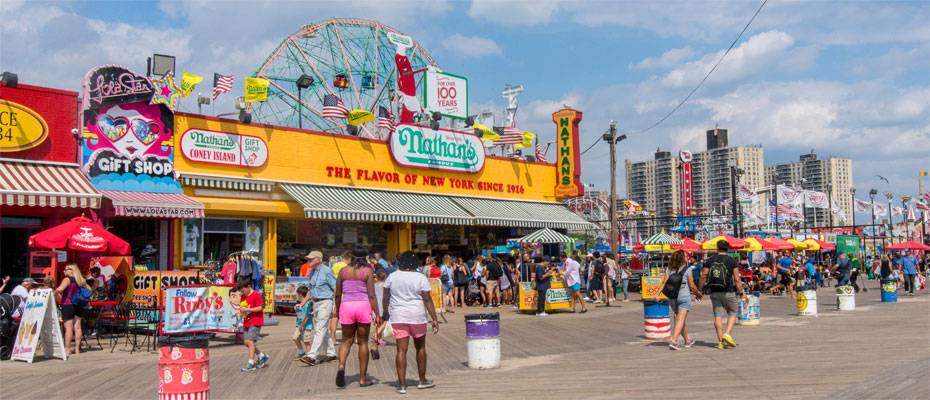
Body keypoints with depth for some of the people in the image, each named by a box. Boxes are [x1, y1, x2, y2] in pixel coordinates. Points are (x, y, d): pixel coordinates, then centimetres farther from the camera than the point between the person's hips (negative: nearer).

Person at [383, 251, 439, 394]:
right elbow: (427, 300, -6)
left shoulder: (392, 277, 2)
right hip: (417, 316, -1)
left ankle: (402, 385, -1)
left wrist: (385, 313, 23)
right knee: (420, 347, 15)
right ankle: (422, 380, 25)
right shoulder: (421, 278, -4)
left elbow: (386, 298, 8)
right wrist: (434, 319, -3)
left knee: (401, 350, 1)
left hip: (398, 317, 1)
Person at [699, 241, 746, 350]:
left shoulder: (709, 260, 2)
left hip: (714, 292, 2)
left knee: (718, 315, 5)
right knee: (732, 313, 13)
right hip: (728, 292, -2)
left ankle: (720, 341, 3)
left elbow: (703, 276, 0)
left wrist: (699, 290, 10)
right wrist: (742, 293, 2)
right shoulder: (732, 261, -2)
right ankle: (727, 334, -7)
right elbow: (737, 279, -5)